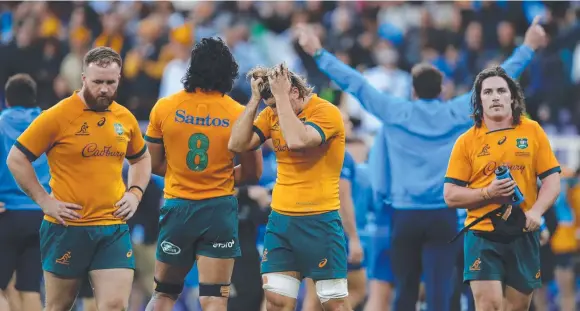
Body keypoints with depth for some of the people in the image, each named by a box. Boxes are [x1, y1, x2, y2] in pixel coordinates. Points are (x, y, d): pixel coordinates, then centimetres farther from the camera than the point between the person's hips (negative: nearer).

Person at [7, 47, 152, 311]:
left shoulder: (125, 118, 6)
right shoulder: (58, 116, -9)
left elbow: (141, 159, 25)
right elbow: (16, 159, -5)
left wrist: (135, 192, 8)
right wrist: (45, 201, -10)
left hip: (114, 229, 3)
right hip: (67, 228, -3)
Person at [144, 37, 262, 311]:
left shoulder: (164, 108, -3)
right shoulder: (240, 115, -6)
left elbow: (154, 164, 4)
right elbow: (253, 173, 0)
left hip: (177, 207, 1)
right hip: (220, 210, -1)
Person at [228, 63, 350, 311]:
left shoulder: (326, 112, -12)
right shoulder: (272, 114, 7)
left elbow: (297, 140, -29)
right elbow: (237, 144, -2)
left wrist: (281, 95, -21)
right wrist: (255, 100, -7)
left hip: (319, 222, -5)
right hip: (280, 219, 6)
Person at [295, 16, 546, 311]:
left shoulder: (395, 112, 0)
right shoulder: (458, 113, 2)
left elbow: (354, 82, 4)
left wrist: (318, 52, 11)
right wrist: (528, 47, 18)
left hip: (405, 216, 1)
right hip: (443, 216, -1)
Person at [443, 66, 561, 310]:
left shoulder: (532, 131, 4)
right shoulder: (467, 141, 1)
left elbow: (552, 179, 2)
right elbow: (451, 195, 1)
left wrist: (536, 211, -16)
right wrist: (488, 193, -15)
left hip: (523, 234, 2)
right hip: (482, 234, -2)